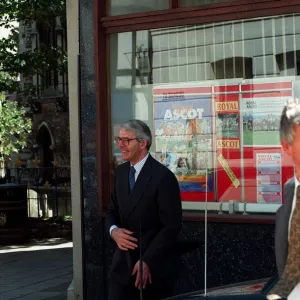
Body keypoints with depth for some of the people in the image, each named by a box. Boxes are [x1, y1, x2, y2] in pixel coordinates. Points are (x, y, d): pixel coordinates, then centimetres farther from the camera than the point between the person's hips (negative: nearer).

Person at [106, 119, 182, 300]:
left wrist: (147, 261, -17)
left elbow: (172, 226, -15)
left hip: (153, 267, -6)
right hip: (123, 263, 6)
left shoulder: (163, 177, -14)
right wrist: (114, 230, -6)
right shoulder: (121, 171, 9)